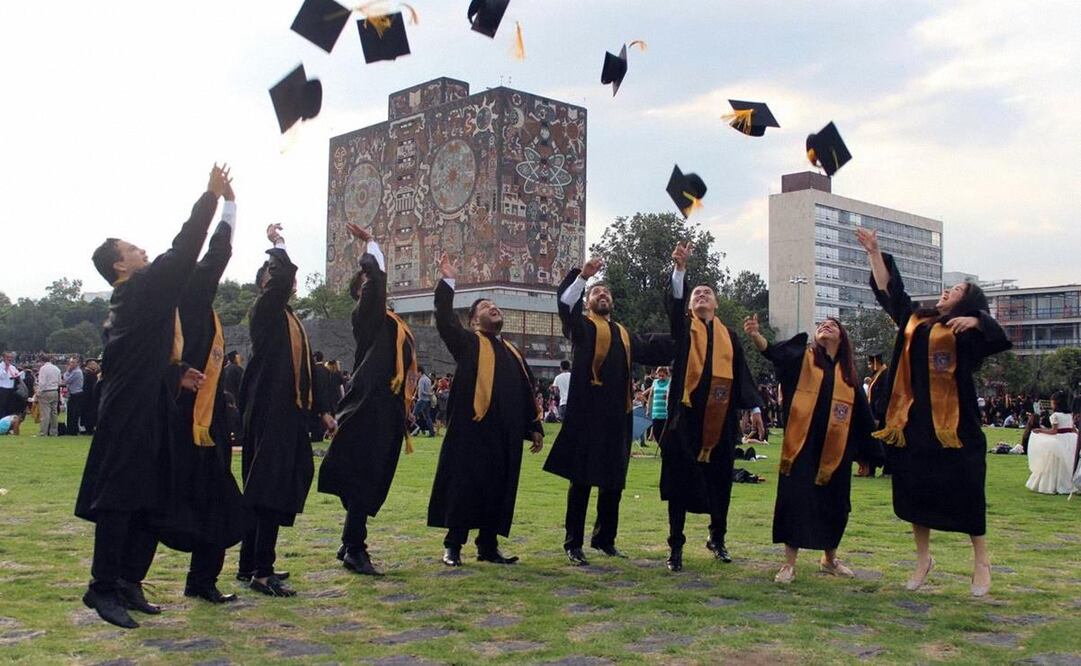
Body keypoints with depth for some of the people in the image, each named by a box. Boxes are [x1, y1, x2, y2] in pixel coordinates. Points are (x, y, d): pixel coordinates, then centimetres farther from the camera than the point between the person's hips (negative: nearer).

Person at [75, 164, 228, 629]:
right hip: (130, 416, -10)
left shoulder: (130, 302, 19)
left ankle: (128, 584, 17)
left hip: (145, 415, 10)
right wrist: (211, 195, -7)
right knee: (120, 503, -6)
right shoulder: (140, 290, -8)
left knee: (150, 505, 11)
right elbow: (182, 251, -12)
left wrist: (175, 376, 12)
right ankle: (104, 588, 0)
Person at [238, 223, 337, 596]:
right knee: (270, 486, -11)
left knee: (272, 489, 12)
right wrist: (277, 246, -6)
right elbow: (283, 275, -23)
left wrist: (323, 409, 20)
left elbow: (306, 368, 23)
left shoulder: (291, 319, 21)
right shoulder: (265, 310, -4)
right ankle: (261, 572, -8)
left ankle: (250, 565, 20)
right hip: (269, 410, -9)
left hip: (291, 412, 9)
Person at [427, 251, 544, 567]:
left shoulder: (512, 352, 21)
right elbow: (445, 320, -11)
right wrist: (448, 282, -14)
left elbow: (526, 394, 21)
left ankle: (488, 546, 17)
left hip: (506, 433, 5)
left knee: (499, 488, 7)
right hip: (473, 428, -5)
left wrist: (534, 427, 17)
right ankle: (453, 546, 6)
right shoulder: (468, 343, 6)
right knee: (465, 486, -3)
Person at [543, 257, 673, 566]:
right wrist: (582, 275, -28)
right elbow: (565, 303, -13)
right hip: (586, 413, -5)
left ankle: (605, 539, 24)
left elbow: (655, 352, 15)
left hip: (617, 415, 5)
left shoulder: (624, 335, 21)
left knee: (613, 482, 11)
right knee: (582, 480, -2)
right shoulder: (581, 327, 6)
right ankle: (573, 544, 5)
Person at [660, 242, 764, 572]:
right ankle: (676, 547, 7)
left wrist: (754, 407, 1)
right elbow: (674, 302, -13)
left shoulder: (729, 335, 14)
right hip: (686, 415, -3)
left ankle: (717, 538, 29)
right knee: (680, 480, -1)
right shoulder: (683, 327, 6)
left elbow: (743, 373, 12)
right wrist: (680, 268, -29)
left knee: (720, 481, 9)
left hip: (721, 418, 3)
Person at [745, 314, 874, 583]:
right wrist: (755, 335, -36)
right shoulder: (803, 357, 2)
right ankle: (789, 563, 6)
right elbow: (773, 351, -17)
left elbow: (861, 414, 16)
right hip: (802, 444, -3)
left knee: (834, 504, 11)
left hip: (835, 448, 4)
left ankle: (829, 558, 31)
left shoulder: (848, 372, 12)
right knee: (796, 500, -4)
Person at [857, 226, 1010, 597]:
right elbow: (889, 291, 20)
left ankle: (981, 562, 17)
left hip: (954, 424, -5)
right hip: (915, 422, 5)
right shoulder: (914, 321, 15)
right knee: (915, 489, 9)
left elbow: (996, 336, -16)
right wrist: (874, 252, 15)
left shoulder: (965, 330, 1)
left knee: (964, 492, 1)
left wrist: (975, 321, -35)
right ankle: (923, 559, 23)